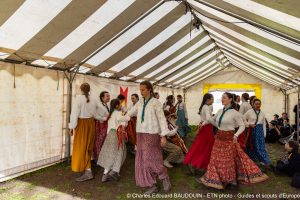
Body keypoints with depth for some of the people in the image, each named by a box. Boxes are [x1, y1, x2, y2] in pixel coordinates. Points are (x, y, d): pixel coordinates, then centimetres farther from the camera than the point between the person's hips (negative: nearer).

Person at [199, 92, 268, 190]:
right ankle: (219, 179, 27)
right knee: (217, 159, 11)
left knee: (229, 159, 6)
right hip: (219, 137, 6)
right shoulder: (220, 111, 5)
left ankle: (232, 179, 25)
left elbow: (242, 126, -11)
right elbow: (211, 120, 24)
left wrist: (236, 135, -23)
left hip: (229, 138, -6)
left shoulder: (234, 112, -12)